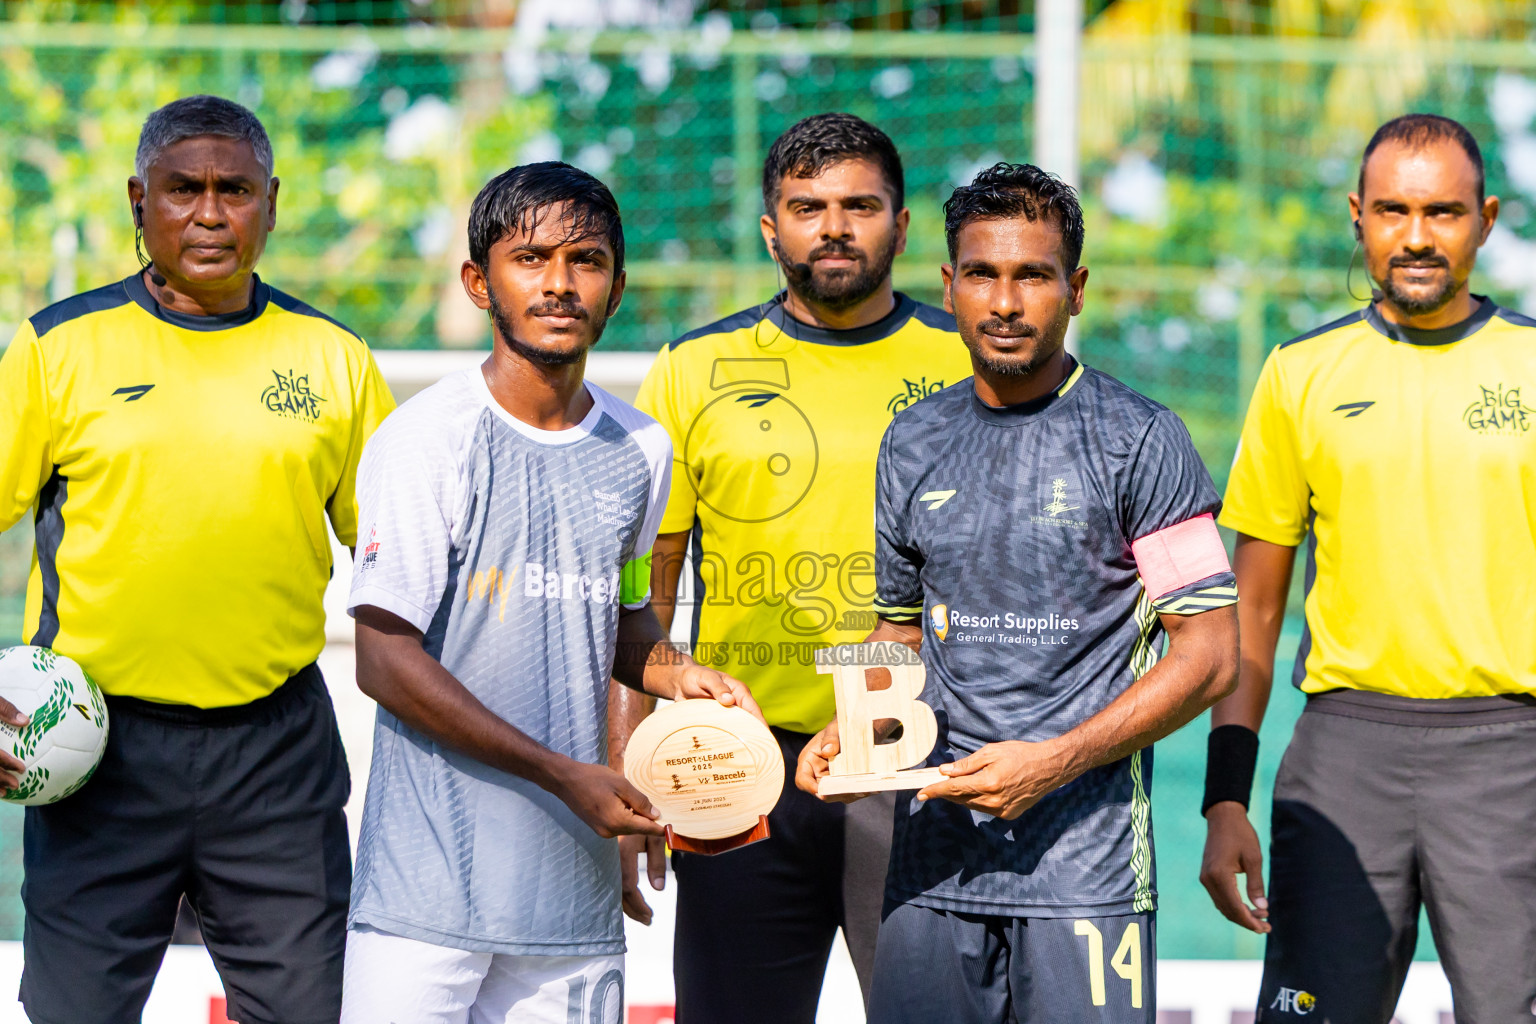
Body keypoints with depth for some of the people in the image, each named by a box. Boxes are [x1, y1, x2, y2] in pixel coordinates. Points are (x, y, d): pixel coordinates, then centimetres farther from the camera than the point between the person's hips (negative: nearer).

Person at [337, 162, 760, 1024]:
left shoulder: (641, 450, 10)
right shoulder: (429, 440, -7)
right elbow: (386, 661, -11)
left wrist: (679, 675, 3)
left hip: (574, 882, 5)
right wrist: (564, 775, -12)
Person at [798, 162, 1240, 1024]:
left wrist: (1054, 762, -15)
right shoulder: (916, 443, 13)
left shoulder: (1139, 440, -3)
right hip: (933, 863, 4)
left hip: (1084, 863, -4)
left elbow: (1211, 655, -6)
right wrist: (852, 732, 3)